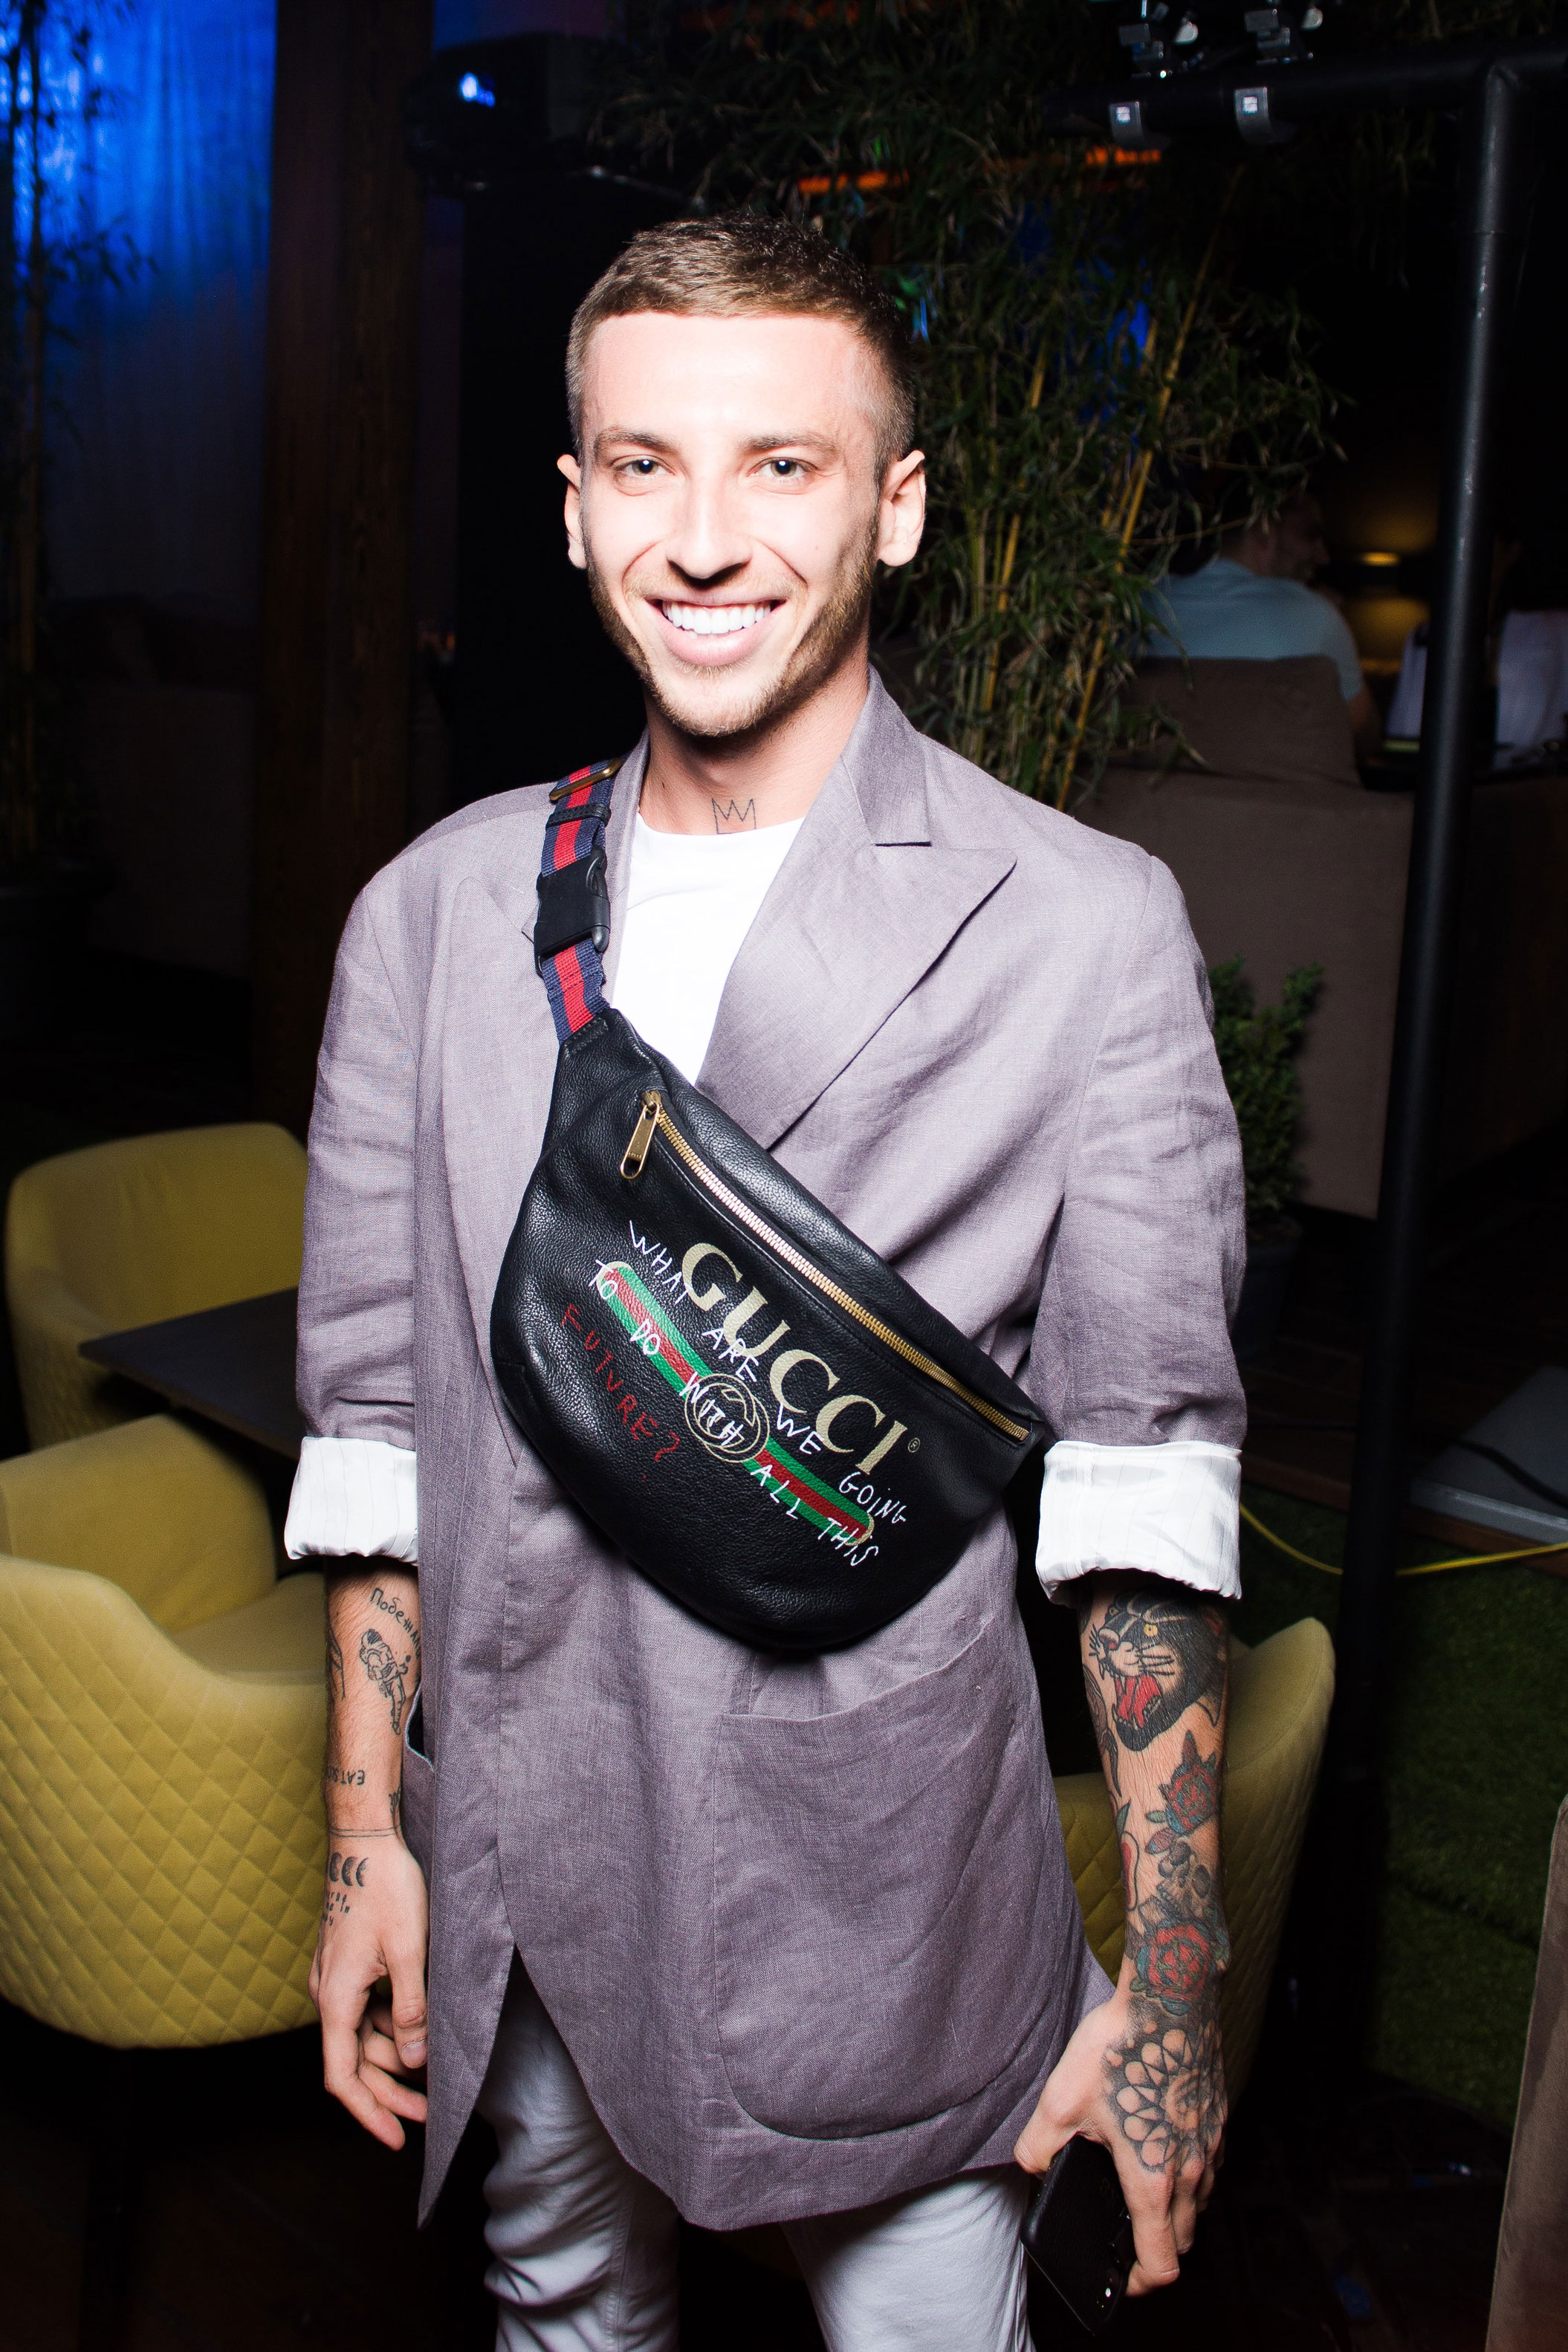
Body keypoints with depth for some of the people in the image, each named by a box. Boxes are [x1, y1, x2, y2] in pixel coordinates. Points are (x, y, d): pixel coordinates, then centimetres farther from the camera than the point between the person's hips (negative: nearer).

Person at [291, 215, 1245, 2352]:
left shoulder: (1090, 932, -10)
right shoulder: (435, 913, 0)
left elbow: (1143, 1458, -8)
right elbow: (375, 1409, 5)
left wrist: (1173, 1969, -8)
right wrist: (367, 1831, 5)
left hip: (889, 1877, -3)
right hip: (519, 1862, 4)